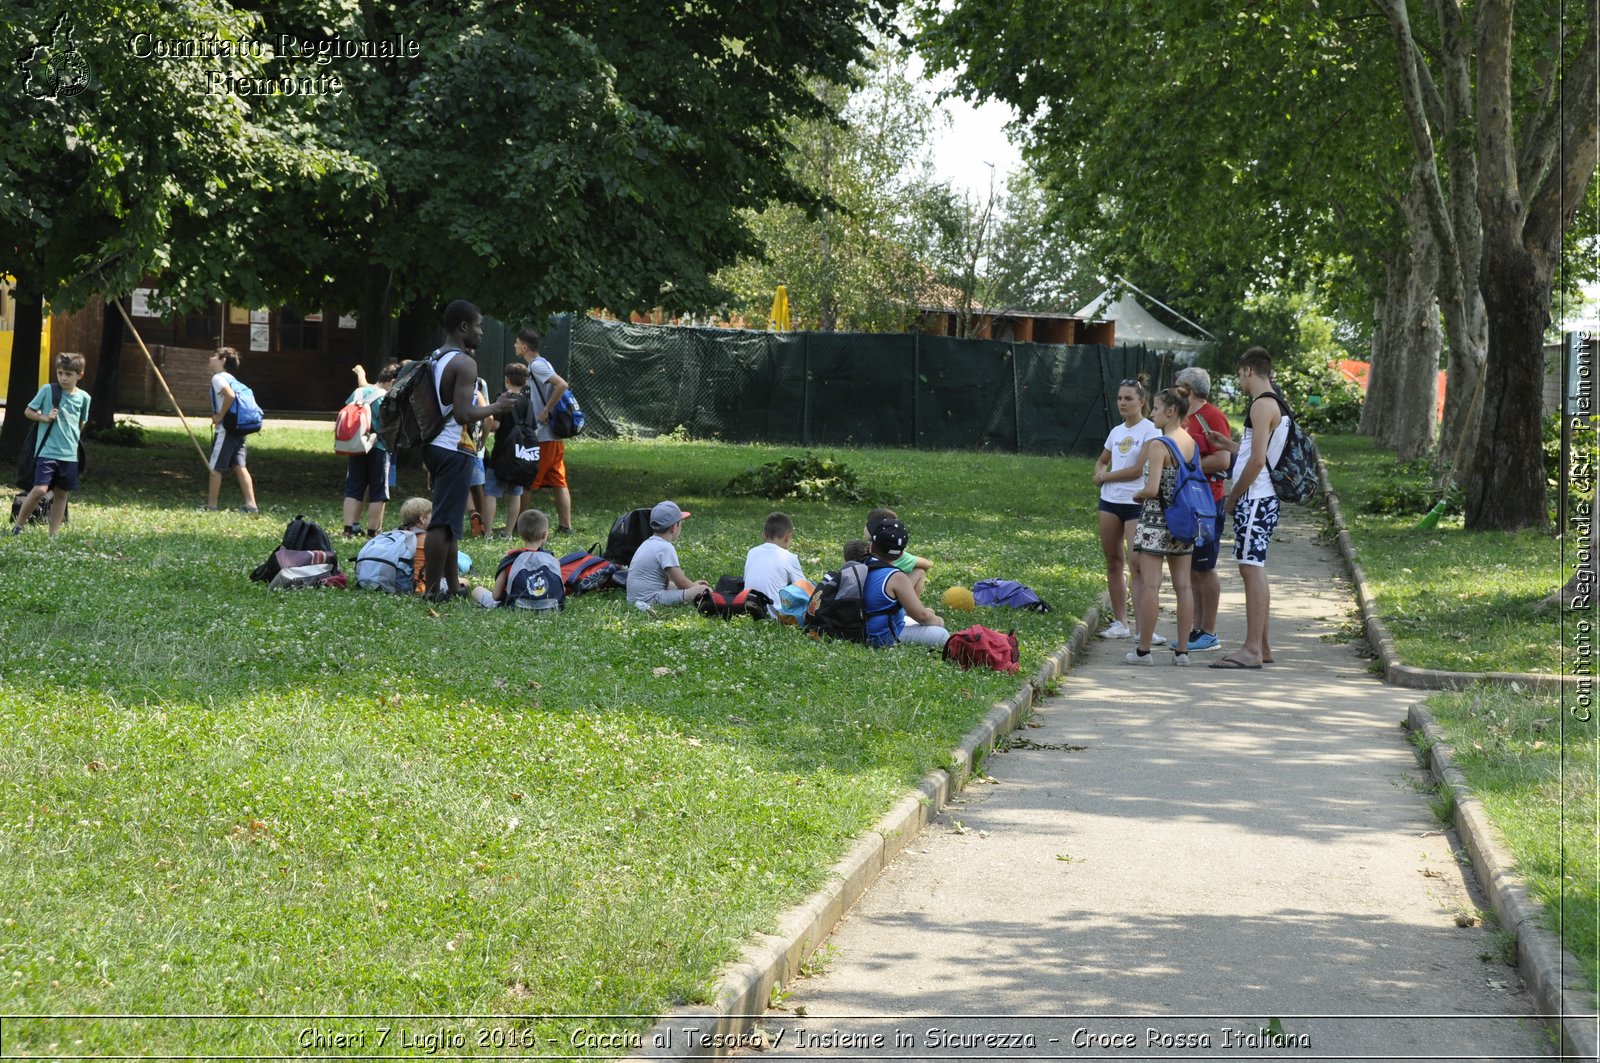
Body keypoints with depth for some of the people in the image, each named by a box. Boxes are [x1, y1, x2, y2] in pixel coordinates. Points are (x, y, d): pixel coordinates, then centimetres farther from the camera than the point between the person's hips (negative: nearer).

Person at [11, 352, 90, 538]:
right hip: (46, 451, -4)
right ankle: (18, 526, -1)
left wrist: (73, 439, 12)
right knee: (39, 489, -15)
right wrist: (45, 418, -12)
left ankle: (54, 534, 19)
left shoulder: (83, 397, 4)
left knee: (62, 494, 9)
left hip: (69, 455, 4)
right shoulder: (48, 390, -5)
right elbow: (28, 411, 2)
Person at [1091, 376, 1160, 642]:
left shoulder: (1150, 431, -7)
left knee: (1136, 563, -12)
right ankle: (1120, 622, 16)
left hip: (1137, 503, -7)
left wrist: (1107, 476, -3)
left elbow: (1139, 470, -14)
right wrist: (1099, 474, 5)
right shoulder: (1116, 432, 15)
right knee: (1113, 562, 9)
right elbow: (1101, 461, 29)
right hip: (1110, 501, 7)